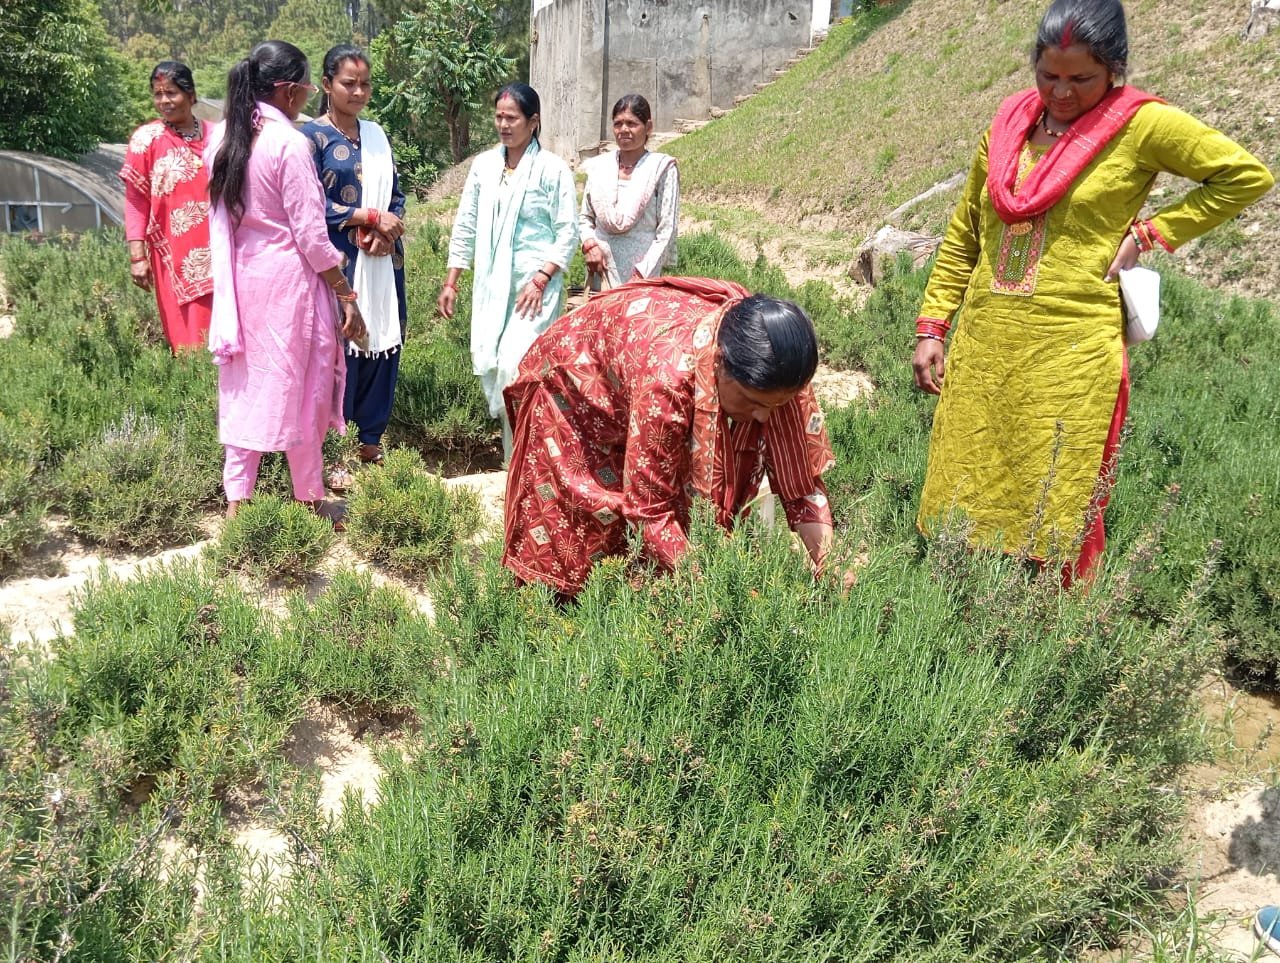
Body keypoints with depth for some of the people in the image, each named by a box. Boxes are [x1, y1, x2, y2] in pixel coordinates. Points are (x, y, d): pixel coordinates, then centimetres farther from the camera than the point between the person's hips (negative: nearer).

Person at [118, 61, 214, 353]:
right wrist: (137, 256, -9)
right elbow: (135, 202, -3)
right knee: (190, 339, -2)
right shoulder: (146, 139, -1)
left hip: (215, 252, 3)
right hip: (175, 255, -3)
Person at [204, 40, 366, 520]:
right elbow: (311, 234, -15)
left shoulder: (221, 138, 5)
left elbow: (222, 216, 9)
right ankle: (309, 500, 19)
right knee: (298, 390, 6)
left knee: (246, 386, 12)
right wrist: (346, 295, -8)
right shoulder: (289, 143, -16)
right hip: (287, 280, -6)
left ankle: (236, 501, 16)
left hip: (239, 279, 7)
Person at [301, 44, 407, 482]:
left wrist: (387, 231, -6)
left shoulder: (376, 134, 15)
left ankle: (370, 439, 22)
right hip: (338, 263, -6)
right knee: (339, 350, -3)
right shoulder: (312, 135, -3)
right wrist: (372, 218, -12)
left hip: (382, 263, 6)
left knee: (382, 345, 8)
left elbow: (396, 193, 14)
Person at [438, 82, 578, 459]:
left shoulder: (552, 168, -4)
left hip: (535, 286, -5)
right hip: (491, 284, 6)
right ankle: (513, 452, 19)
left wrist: (541, 280, -14)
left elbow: (568, 232, -5)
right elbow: (465, 225, 14)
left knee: (515, 365, -17)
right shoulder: (483, 164, 10)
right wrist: (451, 282, 11)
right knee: (487, 364, 4)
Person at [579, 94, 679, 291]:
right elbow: (585, 217, 20)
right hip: (601, 275, 3)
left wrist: (641, 275, -10)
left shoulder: (662, 169, -1)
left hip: (641, 276, -3)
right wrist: (589, 243, 0)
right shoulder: (599, 166, 11)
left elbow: (666, 232, -4)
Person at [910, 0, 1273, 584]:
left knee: (1058, 525, 1)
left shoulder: (1143, 125, -2)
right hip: (980, 348, 5)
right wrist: (932, 328, 11)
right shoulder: (1009, 124, 11)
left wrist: (1150, 233, -3)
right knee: (962, 513, 8)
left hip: (1070, 354, -4)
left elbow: (1246, 176, 4)